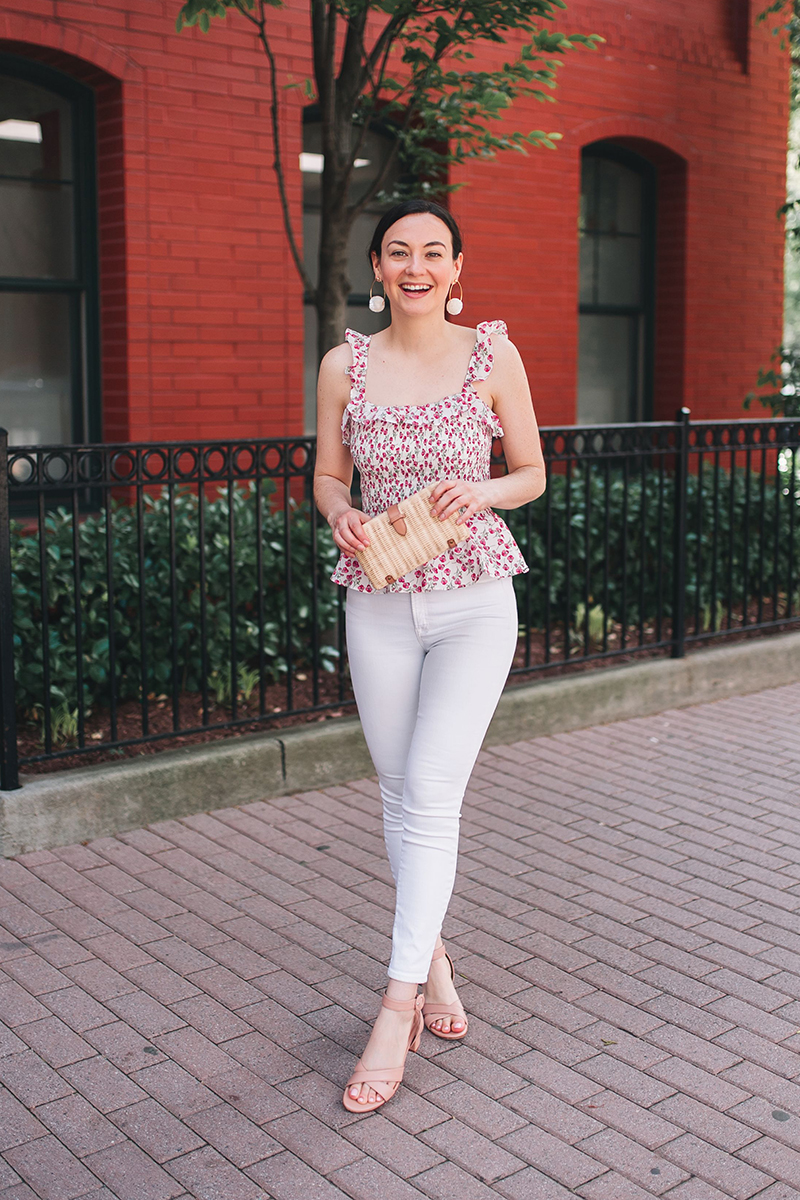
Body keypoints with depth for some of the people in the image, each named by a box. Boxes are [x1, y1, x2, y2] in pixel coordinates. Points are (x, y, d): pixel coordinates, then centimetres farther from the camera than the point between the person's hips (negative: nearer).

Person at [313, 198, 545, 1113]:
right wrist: (341, 513, -11)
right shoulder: (345, 365, 3)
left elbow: (532, 473, 5)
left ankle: (397, 1003, -3)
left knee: (431, 792, -10)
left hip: (473, 601, -2)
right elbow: (327, 477, 11)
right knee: (400, 793, 10)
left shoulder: (492, 355, -2)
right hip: (378, 606, 3)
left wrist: (481, 492, -16)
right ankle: (433, 954, 32)